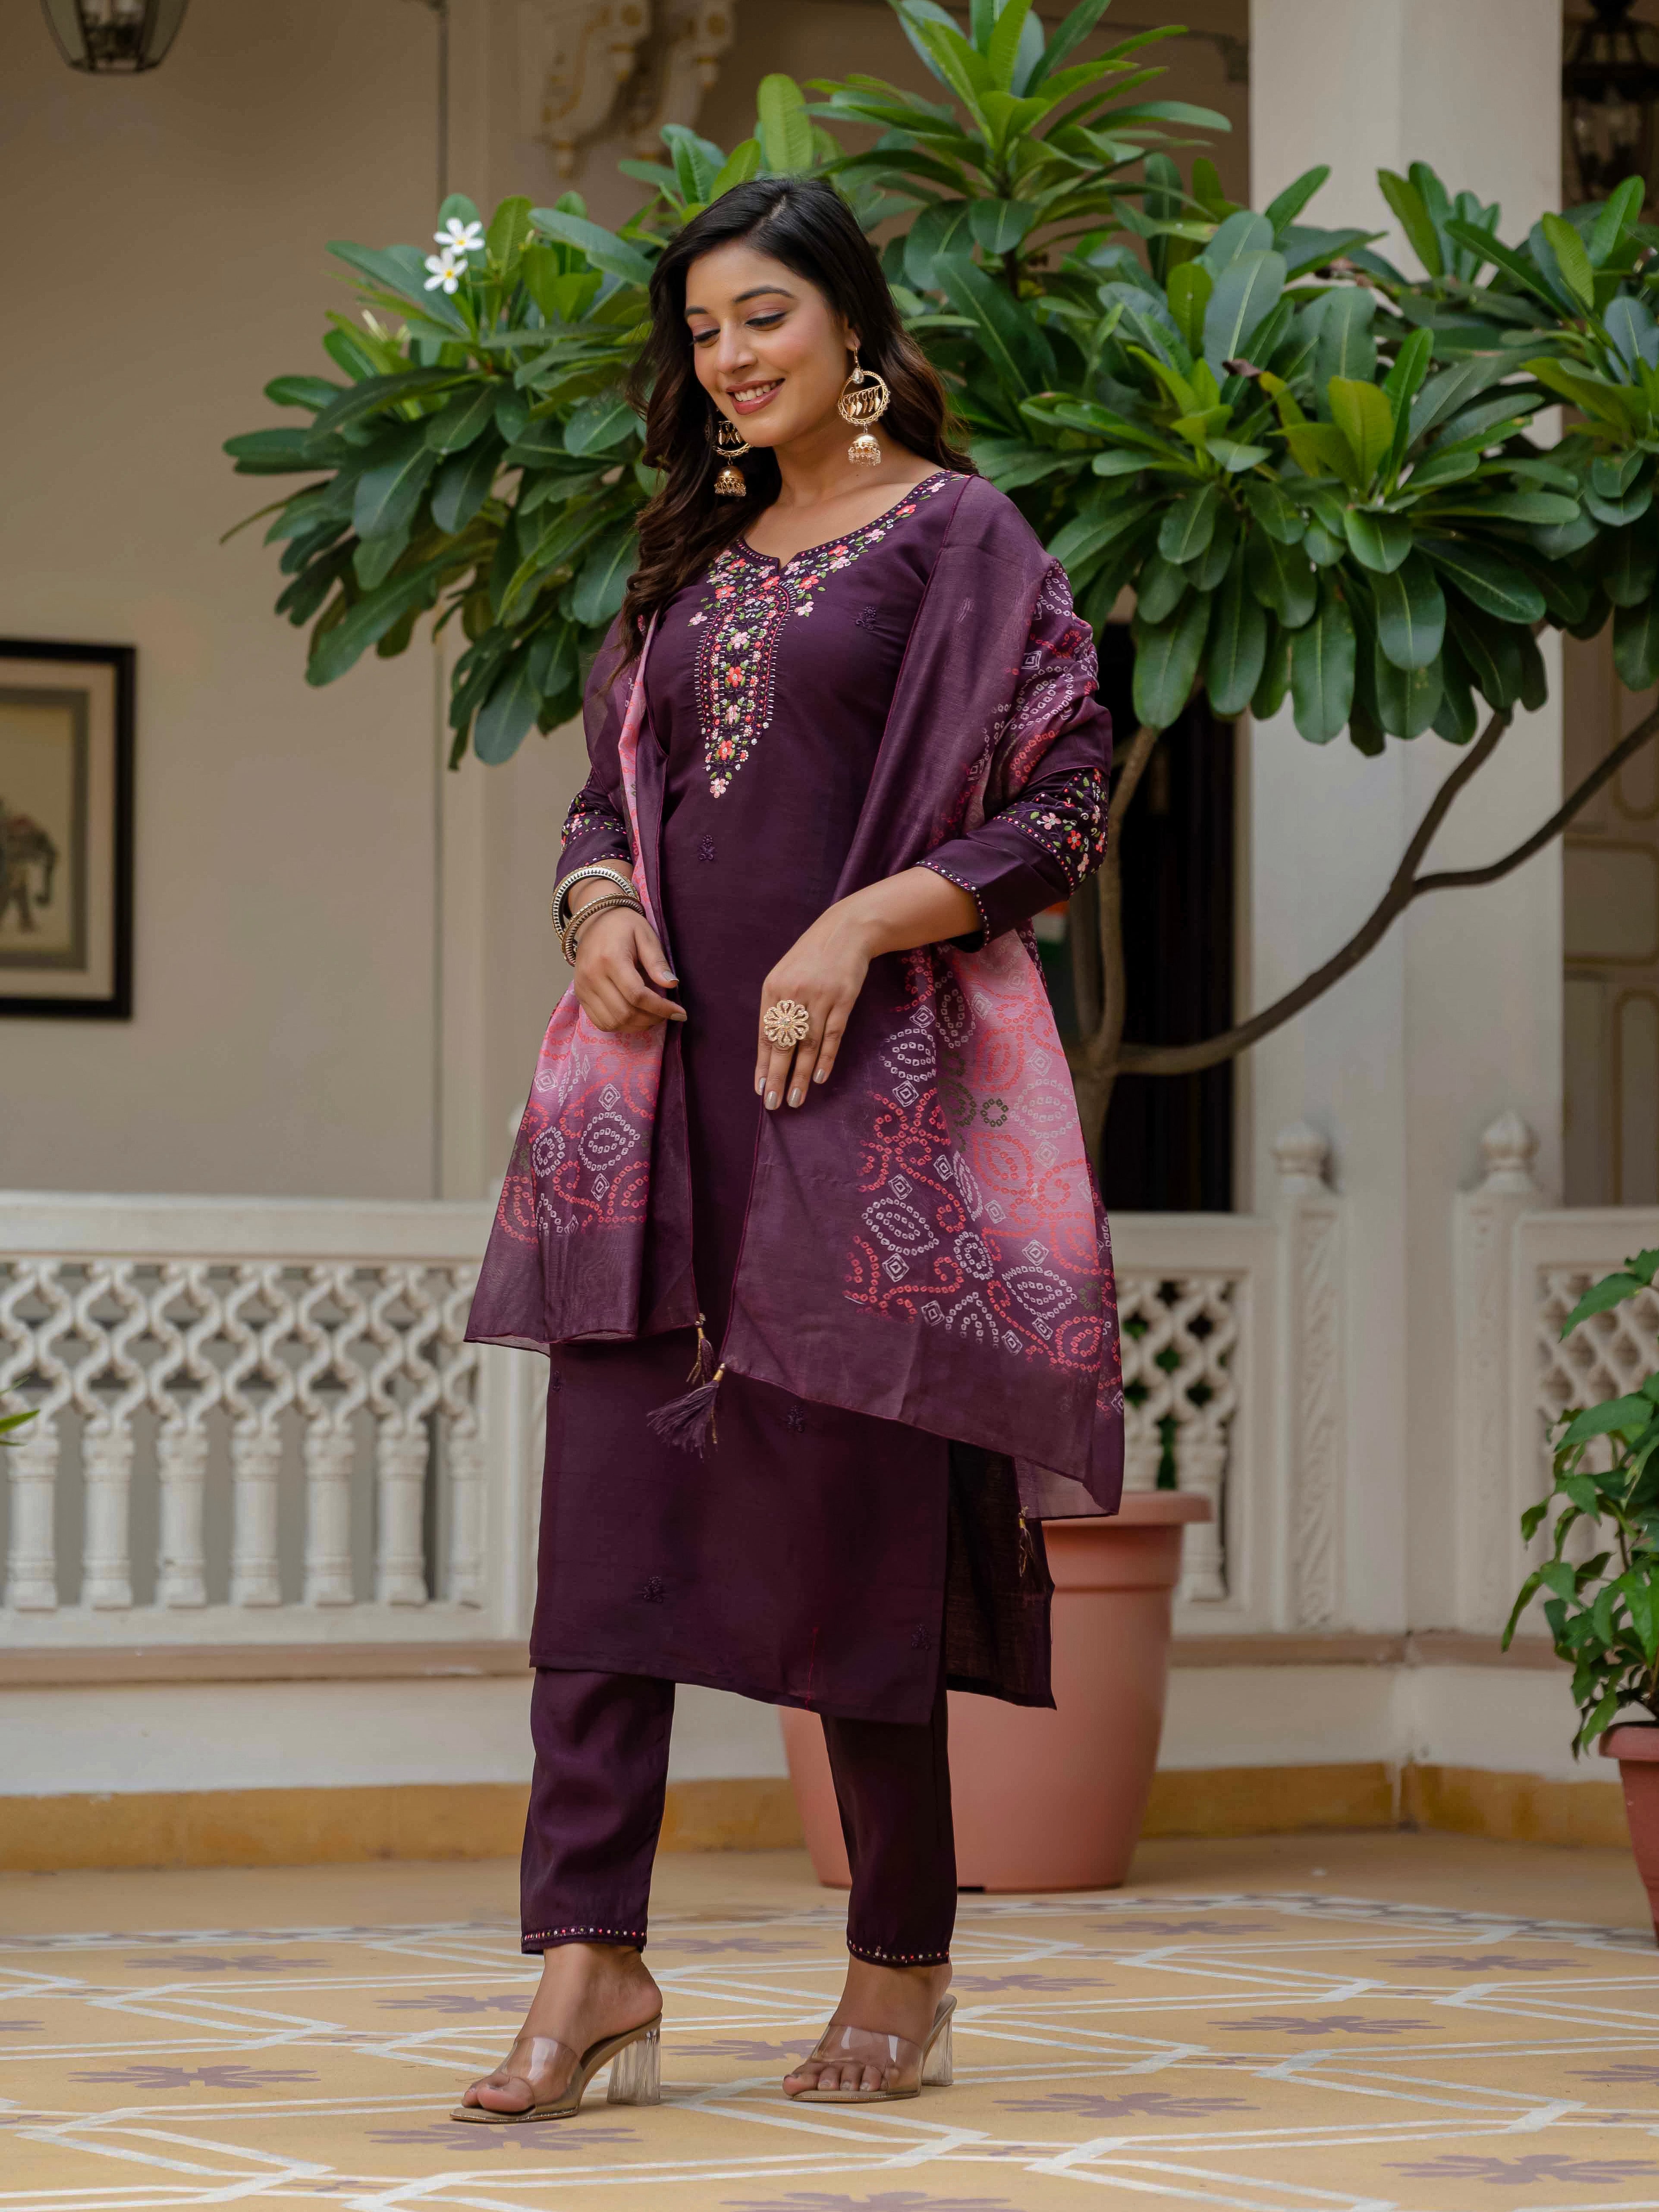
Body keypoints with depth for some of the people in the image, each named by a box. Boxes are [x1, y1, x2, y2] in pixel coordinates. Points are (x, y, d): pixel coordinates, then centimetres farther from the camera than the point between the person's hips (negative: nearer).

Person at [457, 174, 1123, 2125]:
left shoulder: (960, 536, 1)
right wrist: (600, 913, 1)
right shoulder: (690, 556, 18)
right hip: (667, 1061, 5)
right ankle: (592, 1963, -7)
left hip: (868, 1070, -5)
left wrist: (865, 922, -16)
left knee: (851, 1505, -2)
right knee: (612, 1493, -5)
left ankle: (904, 1968, 10)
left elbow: (1058, 813, -4)